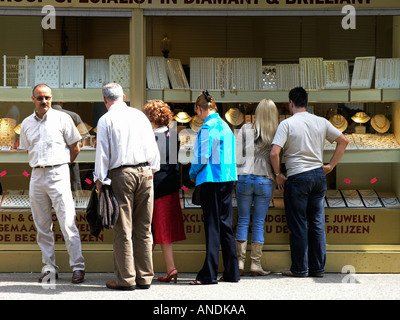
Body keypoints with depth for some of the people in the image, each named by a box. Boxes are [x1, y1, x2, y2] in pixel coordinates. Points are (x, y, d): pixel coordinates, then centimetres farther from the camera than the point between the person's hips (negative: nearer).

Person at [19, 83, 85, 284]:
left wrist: (60, 166, 8)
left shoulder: (62, 118, 0)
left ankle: (78, 267, -4)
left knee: (67, 223, -9)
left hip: (58, 175, -5)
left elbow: (75, 148, 4)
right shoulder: (27, 124, 12)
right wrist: (40, 166, 14)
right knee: (42, 225, 7)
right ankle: (49, 267, 14)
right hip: (36, 177, 5)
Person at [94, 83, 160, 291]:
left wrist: (100, 180, 0)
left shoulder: (105, 120, -2)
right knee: (143, 228, 8)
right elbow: (153, 147, 12)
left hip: (121, 174, -4)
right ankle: (144, 277, 12)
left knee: (123, 229, -1)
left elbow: (103, 152, -5)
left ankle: (126, 279, 1)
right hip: (145, 172, 4)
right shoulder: (140, 115, 10)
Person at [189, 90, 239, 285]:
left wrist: (192, 174, 4)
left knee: (212, 226, -5)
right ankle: (231, 272, 14)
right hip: (228, 179, 7)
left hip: (211, 180, -7)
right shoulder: (226, 126, 12)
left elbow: (202, 156, -14)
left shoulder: (207, 128, -12)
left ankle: (209, 274, -2)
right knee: (225, 224, 11)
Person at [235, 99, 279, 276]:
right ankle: (255, 264, 6)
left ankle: (240, 261, 5)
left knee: (243, 222, 8)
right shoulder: (276, 133, -1)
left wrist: (235, 173, 9)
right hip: (265, 180, -1)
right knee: (259, 223, 5)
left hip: (244, 178, 1)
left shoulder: (246, 129, 2)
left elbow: (237, 153, 1)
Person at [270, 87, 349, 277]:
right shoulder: (321, 122, 5)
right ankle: (318, 268, 14)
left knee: (298, 225, 3)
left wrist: (278, 174, -3)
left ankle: (300, 268, 9)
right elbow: (343, 141, 10)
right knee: (317, 223, 10)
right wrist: (331, 165, 12)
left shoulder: (287, 124, -9)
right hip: (319, 176, 5)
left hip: (297, 178, -5)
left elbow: (274, 153, -17)